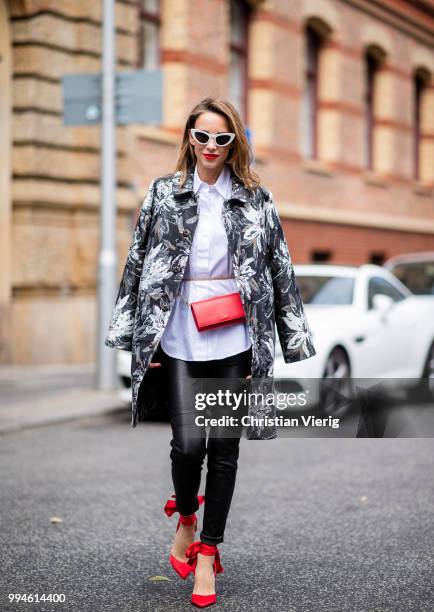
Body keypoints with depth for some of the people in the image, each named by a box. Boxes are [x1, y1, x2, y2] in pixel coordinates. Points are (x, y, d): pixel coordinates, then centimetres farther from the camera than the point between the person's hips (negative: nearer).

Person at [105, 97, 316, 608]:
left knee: (225, 446, 4)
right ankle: (185, 520, 25)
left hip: (235, 339, 1)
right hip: (179, 339, -1)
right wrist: (140, 336, 3)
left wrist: (290, 335, 3)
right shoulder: (164, 193, 6)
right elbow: (140, 262, 7)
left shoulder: (256, 199, 6)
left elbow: (279, 268, 6)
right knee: (188, 442, -7)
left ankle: (207, 552, 18)